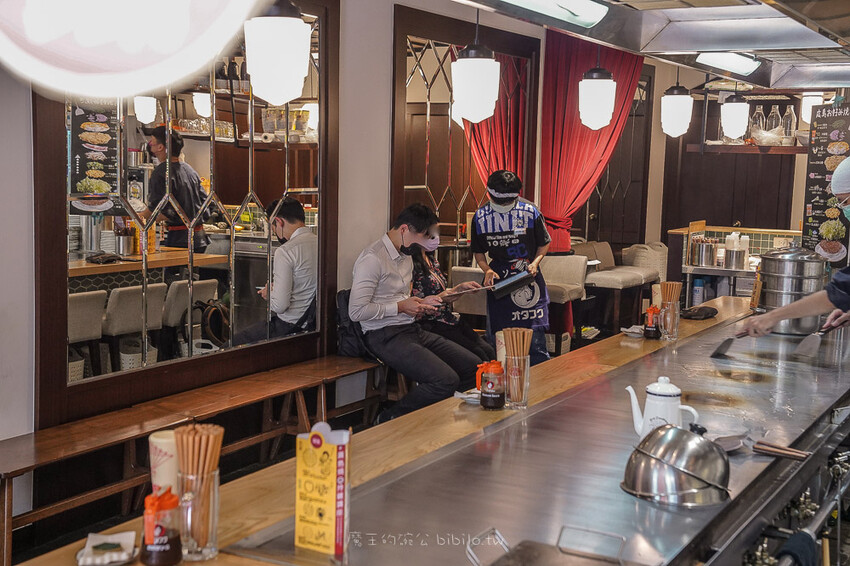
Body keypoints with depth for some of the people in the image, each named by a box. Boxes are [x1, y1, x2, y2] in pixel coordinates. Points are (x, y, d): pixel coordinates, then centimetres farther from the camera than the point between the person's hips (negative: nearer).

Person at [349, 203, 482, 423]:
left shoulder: (406, 256, 17)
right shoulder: (373, 259, -14)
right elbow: (356, 311, -20)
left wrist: (420, 303, 9)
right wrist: (400, 307, -14)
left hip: (413, 330, 10)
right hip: (386, 337, -10)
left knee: (473, 365, 0)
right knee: (446, 380, -26)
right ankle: (390, 420, -8)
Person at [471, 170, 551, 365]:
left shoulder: (530, 212, -6)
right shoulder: (481, 217, 0)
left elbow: (544, 244, 7)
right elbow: (478, 252, 11)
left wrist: (535, 262, -11)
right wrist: (487, 270, -8)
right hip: (499, 279, 2)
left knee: (535, 339, -8)